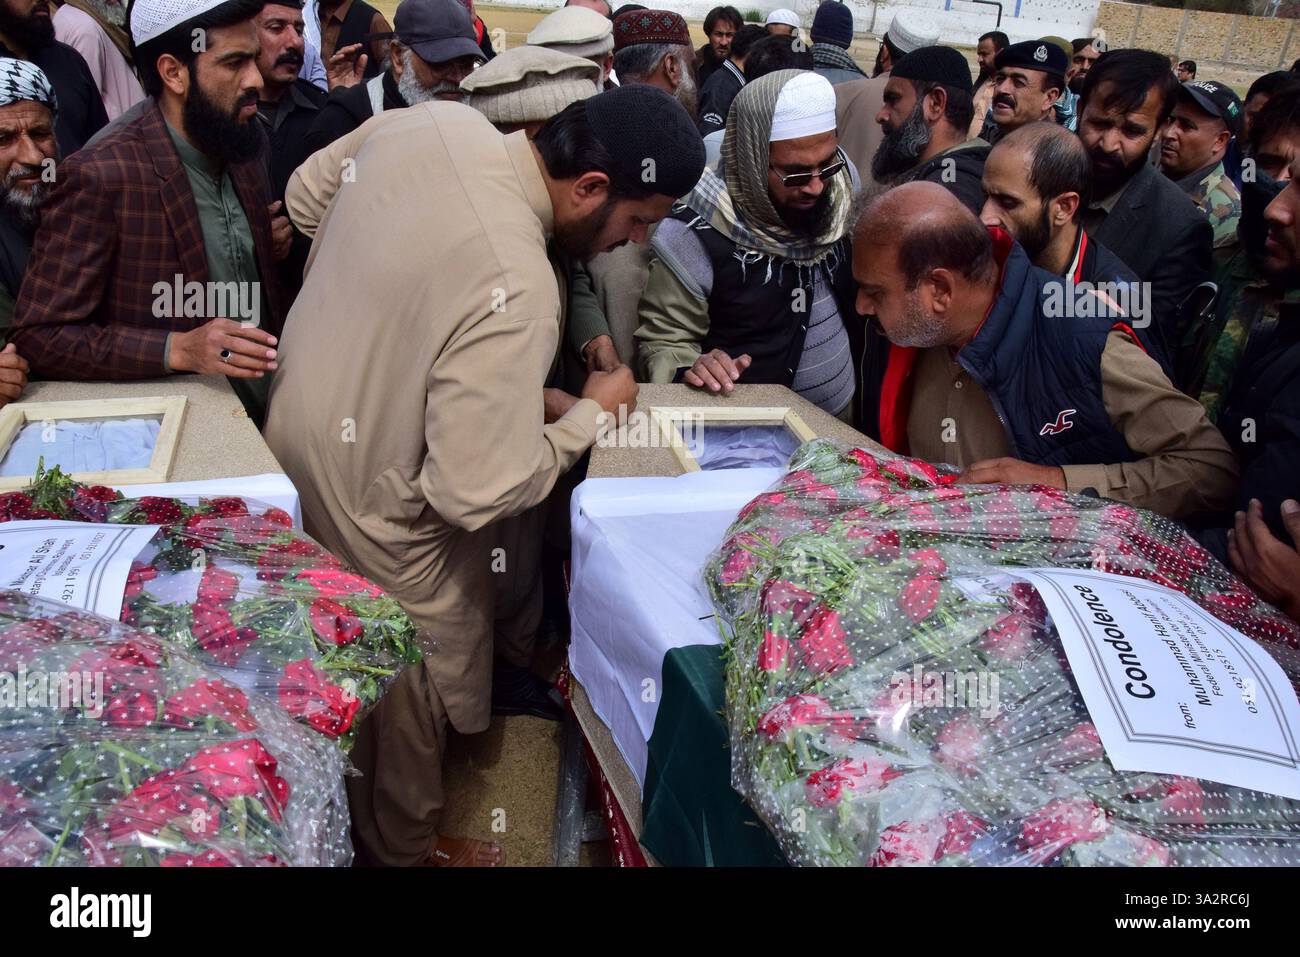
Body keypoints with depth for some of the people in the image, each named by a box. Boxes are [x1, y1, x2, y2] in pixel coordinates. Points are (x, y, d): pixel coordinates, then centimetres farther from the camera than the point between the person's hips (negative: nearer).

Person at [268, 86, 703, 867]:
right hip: (368, 503, -9)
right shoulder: (515, 289, -37)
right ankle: (403, 846, 43)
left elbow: (307, 195, 6)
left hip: (299, 430, 9)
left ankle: (341, 814, 55)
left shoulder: (436, 121, -13)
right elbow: (478, 492, -33)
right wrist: (594, 413, -18)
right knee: (408, 688, 18)